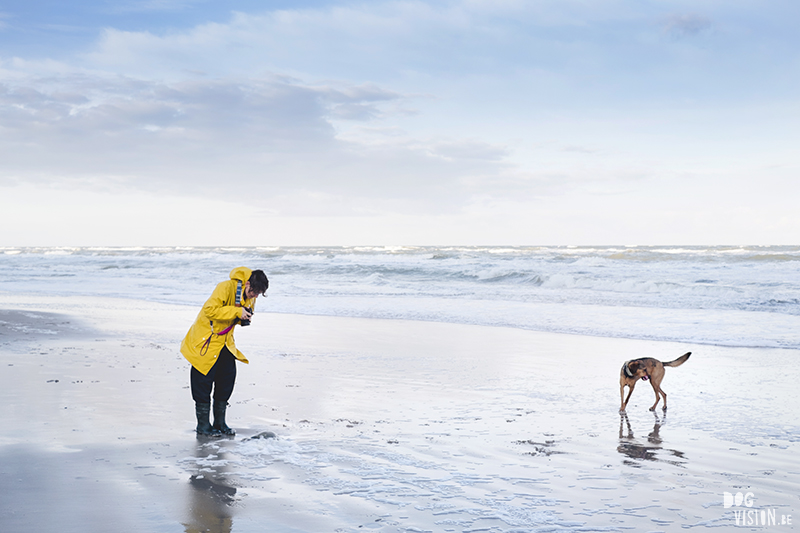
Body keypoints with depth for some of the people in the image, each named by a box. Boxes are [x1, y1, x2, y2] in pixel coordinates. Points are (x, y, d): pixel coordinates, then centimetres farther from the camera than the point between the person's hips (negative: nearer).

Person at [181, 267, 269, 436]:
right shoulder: (226, 288, -26)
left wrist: (245, 318, -13)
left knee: (228, 379, 5)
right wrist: (236, 312, -32)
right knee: (204, 381, -2)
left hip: (225, 342, 7)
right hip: (206, 341, -7)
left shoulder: (250, 297, -2)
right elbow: (210, 309, -31)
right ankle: (203, 425, 9)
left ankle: (220, 423, 18)